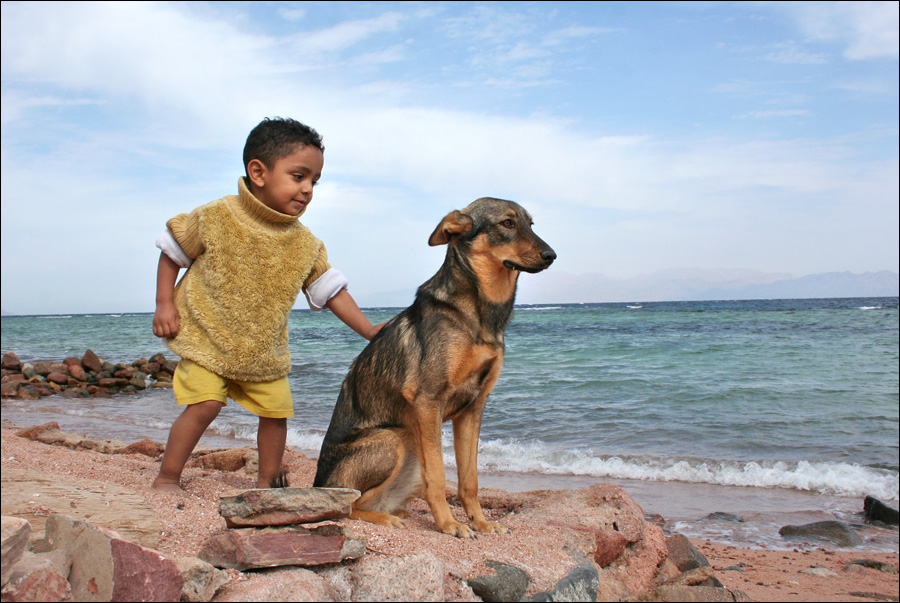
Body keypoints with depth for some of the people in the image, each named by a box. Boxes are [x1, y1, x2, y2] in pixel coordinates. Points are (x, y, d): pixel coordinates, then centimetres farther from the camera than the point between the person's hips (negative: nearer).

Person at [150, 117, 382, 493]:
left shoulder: (306, 244, -5)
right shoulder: (215, 219, -13)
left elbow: (330, 291, 0)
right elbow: (172, 250, -1)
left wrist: (368, 330, -6)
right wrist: (165, 303, -7)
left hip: (265, 353, 4)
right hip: (207, 339, -4)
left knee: (276, 411, 4)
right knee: (204, 406, -13)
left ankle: (267, 482, 24)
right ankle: (167, 477, 5)